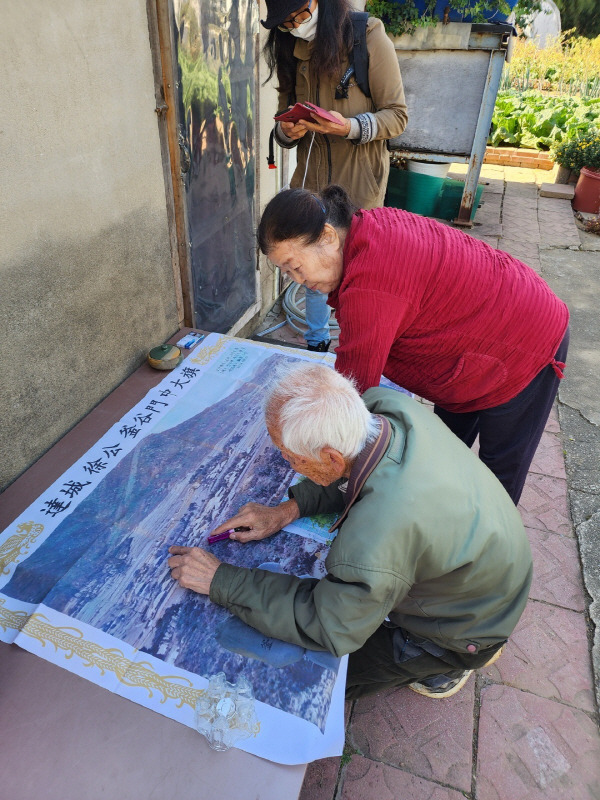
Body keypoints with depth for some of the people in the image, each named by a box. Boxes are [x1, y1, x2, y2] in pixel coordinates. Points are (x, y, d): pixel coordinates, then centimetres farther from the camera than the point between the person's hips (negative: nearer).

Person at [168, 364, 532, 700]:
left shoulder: (377, 538, -44)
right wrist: (289, 509, -14)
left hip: (469, 626, -6)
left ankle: (444, 664, 18)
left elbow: (326, 626, -29)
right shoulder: (386, 404, -22)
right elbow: (349, 473, -2)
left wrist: (220, 580, -25)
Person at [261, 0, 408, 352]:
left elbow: (397, 115, -9)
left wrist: (350, 127, -26)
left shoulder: (369, 38, -9)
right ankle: (316, 345, 34)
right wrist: (286, 131, -11)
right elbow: (284, 118, 13)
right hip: (311, 181, 5)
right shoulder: (290, 51, 6)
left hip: (359, 184, -4)